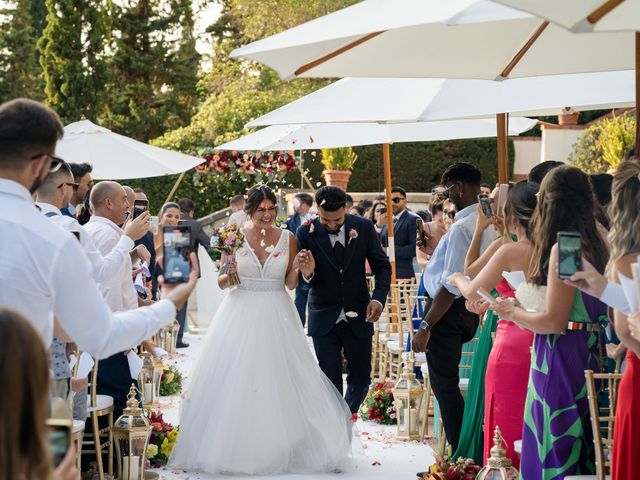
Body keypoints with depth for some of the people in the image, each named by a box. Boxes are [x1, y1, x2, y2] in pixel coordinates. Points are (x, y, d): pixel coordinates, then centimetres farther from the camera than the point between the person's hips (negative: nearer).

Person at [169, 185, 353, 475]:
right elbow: (222, 284, 5)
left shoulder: (287, 238, 1)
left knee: (279, 382, 3)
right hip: (241, 314, 0)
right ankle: (232, 446, 14)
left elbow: (290, 283, 6)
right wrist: (229, 274, -16)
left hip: (277, 317, 0)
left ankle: (281, 448, 17)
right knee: (234, 382, 1)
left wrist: (297, 268, -14)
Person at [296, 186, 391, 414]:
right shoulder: (306, 233, -11)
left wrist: (379, 298, -15)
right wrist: (307, 273, -30)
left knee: (361, 377, 10)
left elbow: (382, 266, 2)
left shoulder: (364, 227, -7)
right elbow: (303, 280, -5)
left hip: (358, 316, 2)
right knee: (330, 381, 1)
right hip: (324, 319, -2)